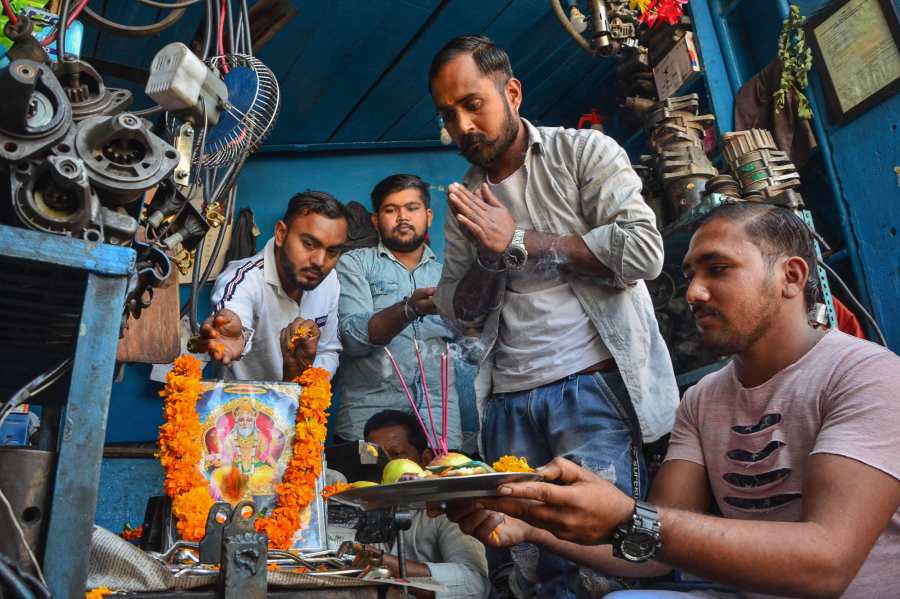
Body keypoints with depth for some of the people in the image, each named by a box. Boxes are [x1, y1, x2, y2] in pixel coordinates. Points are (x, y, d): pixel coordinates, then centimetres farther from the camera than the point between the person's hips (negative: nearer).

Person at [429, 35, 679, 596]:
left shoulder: (584, 150, 2)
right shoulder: (466, 200, 15)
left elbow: (644, 251, -12)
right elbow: (457, 312, 14)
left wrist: (518, 242, -9)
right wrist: (488, 256, -7)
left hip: (594, 386, -4)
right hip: (511, 402, 5)